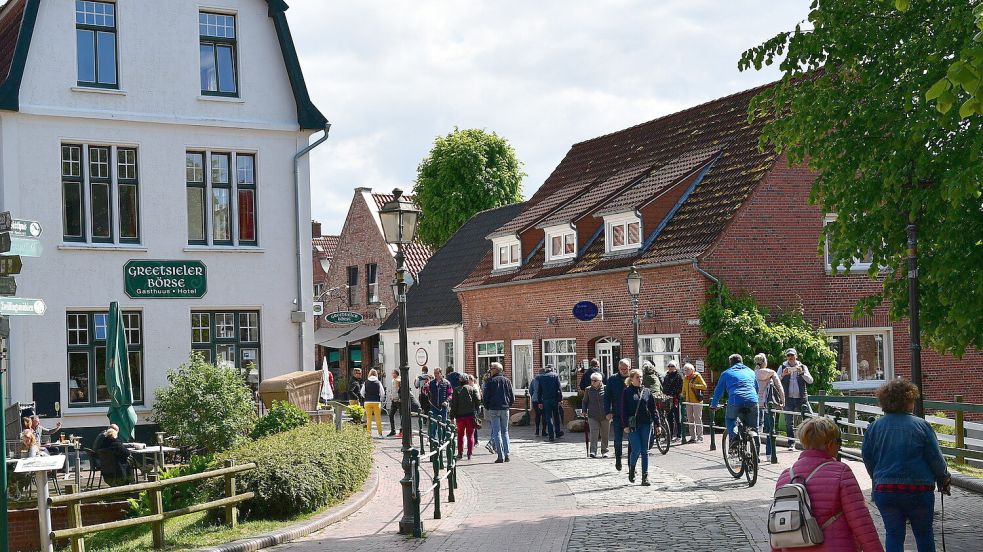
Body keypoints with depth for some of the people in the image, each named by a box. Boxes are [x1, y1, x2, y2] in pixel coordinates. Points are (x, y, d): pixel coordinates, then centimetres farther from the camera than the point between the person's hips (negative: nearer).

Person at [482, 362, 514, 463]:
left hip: (493, 409, -4)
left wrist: (487, 407, 8)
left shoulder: (490, 381, -4)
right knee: (505, 431, 12)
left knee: (497, 432, -2)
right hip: (505, 409, 4)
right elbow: (512, 397, 10)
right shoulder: (507, 381, 9)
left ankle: (501, 456, -7)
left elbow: (485, 397, -6)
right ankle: (506, 454, 6)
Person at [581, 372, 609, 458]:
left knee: (605, 434, 8)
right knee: (593, 433, -11)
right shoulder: (588, 389, 6)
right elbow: (585, 401, 16)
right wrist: (584, 411, 4)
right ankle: (593, 451, -15)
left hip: (605, 416, 0)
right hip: (593, 416, 0)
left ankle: (604, 451, 20)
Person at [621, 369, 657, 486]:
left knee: (645, 451, 4)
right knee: (636, 449, -10)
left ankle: (645, 476, 8)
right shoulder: (627, 392, 1)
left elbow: (653, 408, 10)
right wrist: (625, 425, -8)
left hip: (646, 424, 3)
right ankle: (631, 468, 18)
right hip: (633, 425, -3)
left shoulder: (647, 391, 9)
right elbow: (624, 409, -1)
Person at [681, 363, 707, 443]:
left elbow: (704, 386, -12)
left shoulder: (697, 376, -4)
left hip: (697, 401, -6)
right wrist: (683, 398, 12)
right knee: (690, 420, 8)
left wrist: (694, 385, -18)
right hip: (688, 402, 7)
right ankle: (693, 437, 14)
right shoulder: (685, 378, 14)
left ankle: (700, 437, -1)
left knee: (698, 419, -4)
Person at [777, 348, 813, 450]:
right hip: (788, 399, 0)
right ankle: (791, 443, 9)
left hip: (801, 399, 0)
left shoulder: (803, 367, 10)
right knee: (789, 423, 2)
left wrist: (802, 373, -16)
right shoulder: (782, 367, 8)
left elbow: (810, 380, 0)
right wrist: (783, 375, -18)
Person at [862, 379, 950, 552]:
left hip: (884, 490, 2)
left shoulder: (874, 427, 0)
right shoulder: (921, 425, -8)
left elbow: (867, 458, 6)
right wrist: (943, 478, 13)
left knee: (893, 534, 8)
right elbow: (936, 458, -5)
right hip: (919, 490, -2)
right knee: (924, 533, 15)